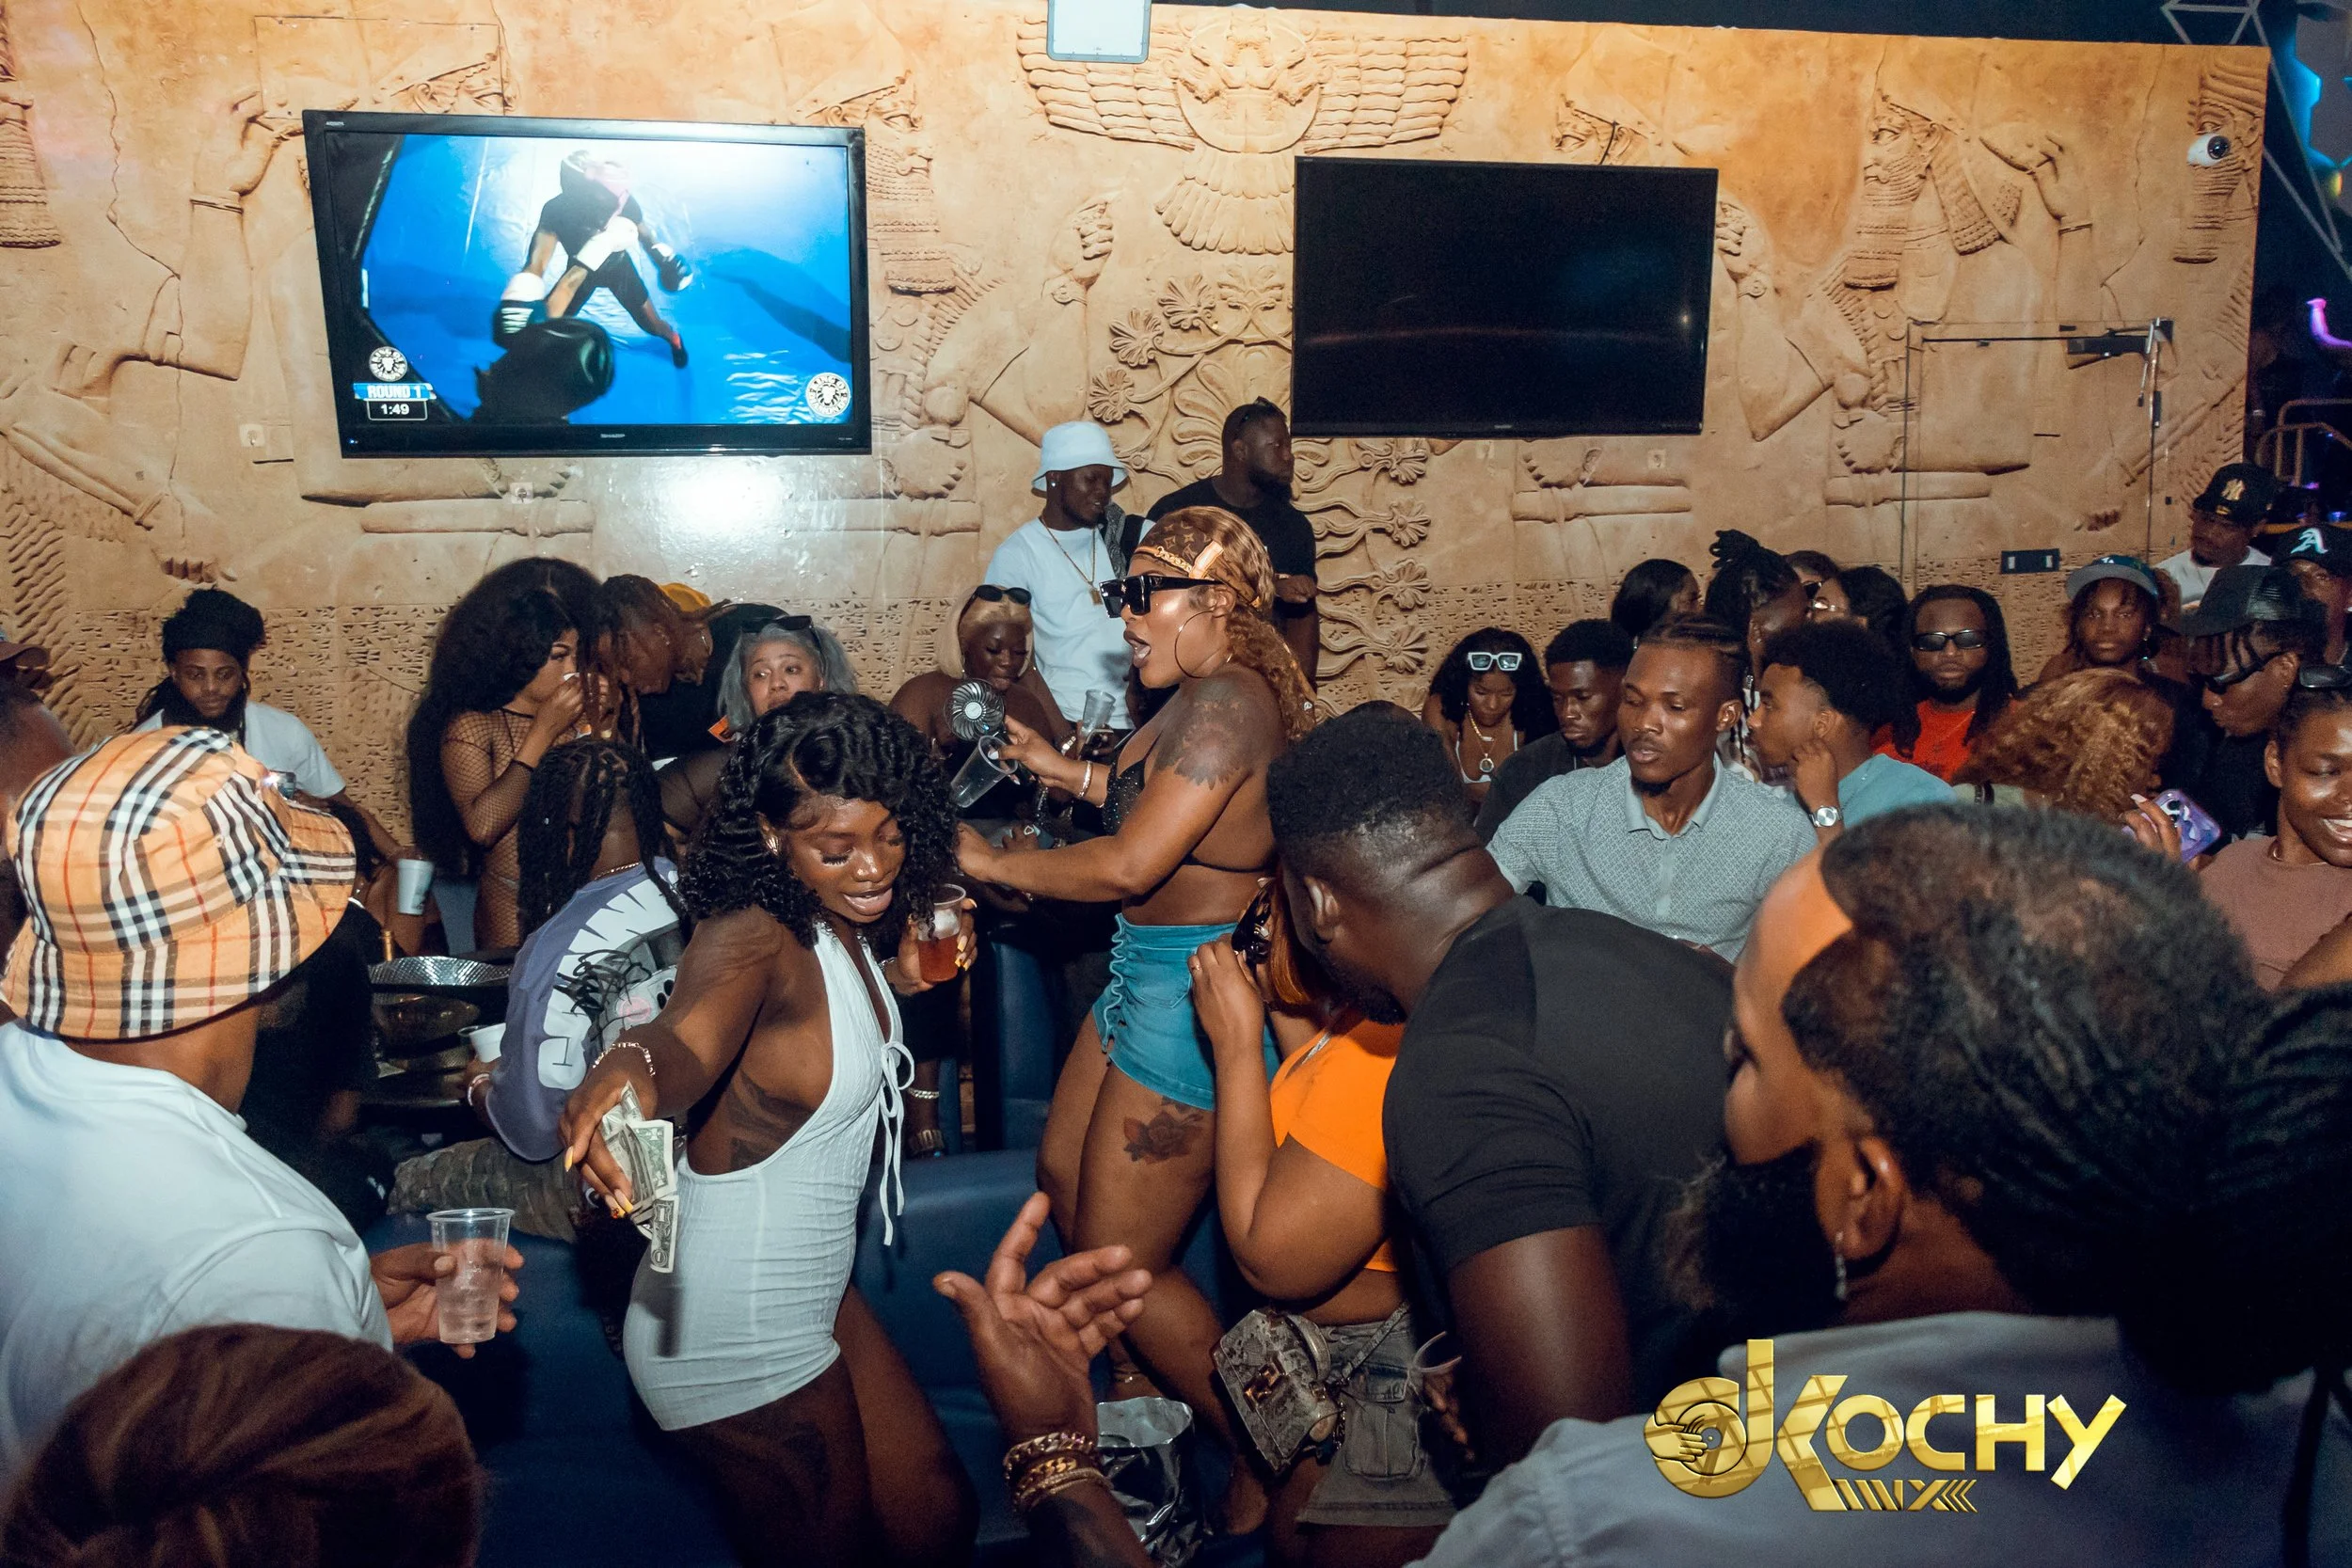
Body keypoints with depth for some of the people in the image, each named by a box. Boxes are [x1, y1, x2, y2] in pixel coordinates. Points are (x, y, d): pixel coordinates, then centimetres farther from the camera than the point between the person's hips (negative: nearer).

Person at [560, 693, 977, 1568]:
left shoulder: (843, 925, -1)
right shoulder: (749, 938, -25)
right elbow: (688, 1039, -47)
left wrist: (902, 978, 1)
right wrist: (629, 1067, -69)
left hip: (814, 1295, 8)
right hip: (737, 1341, -8)